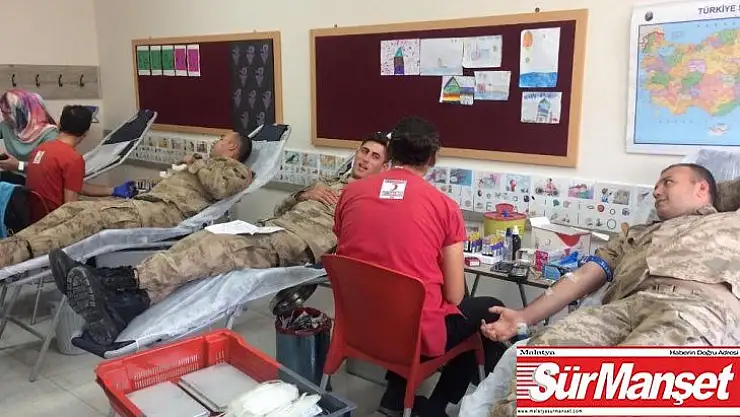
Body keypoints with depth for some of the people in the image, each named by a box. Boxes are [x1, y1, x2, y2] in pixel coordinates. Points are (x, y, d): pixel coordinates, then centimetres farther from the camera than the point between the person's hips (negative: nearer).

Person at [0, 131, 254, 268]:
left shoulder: (238, 171, 10)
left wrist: (195, 164, 0)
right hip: (146, 201, 9)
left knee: (94, 218, -30)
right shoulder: (208, 165, 39)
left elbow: (220, 188, -13)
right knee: (73, 208, -7)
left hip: (170, 210, -9)